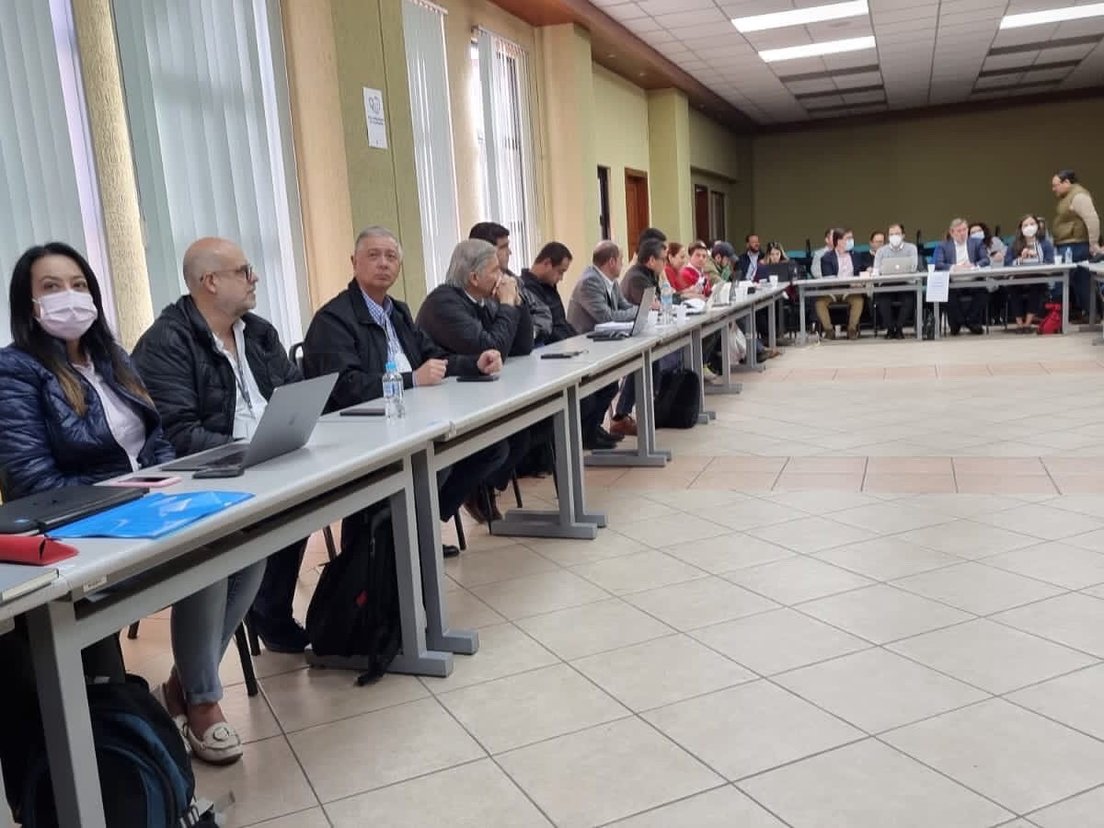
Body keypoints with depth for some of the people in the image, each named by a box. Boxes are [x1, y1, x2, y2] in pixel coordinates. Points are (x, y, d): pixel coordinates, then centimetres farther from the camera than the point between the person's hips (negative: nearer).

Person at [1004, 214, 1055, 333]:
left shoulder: (1045, 244, 13)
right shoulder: (1014, 246, 15)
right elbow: (1006, 265, 1)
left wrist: (1035, 267, -18)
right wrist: (1021, 259, -12)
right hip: (1018, 283, 1)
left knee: (1036, 287, -34)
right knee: (1011, 286, -32)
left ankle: (1028, 323, -28)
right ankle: (1019, 323, -26)